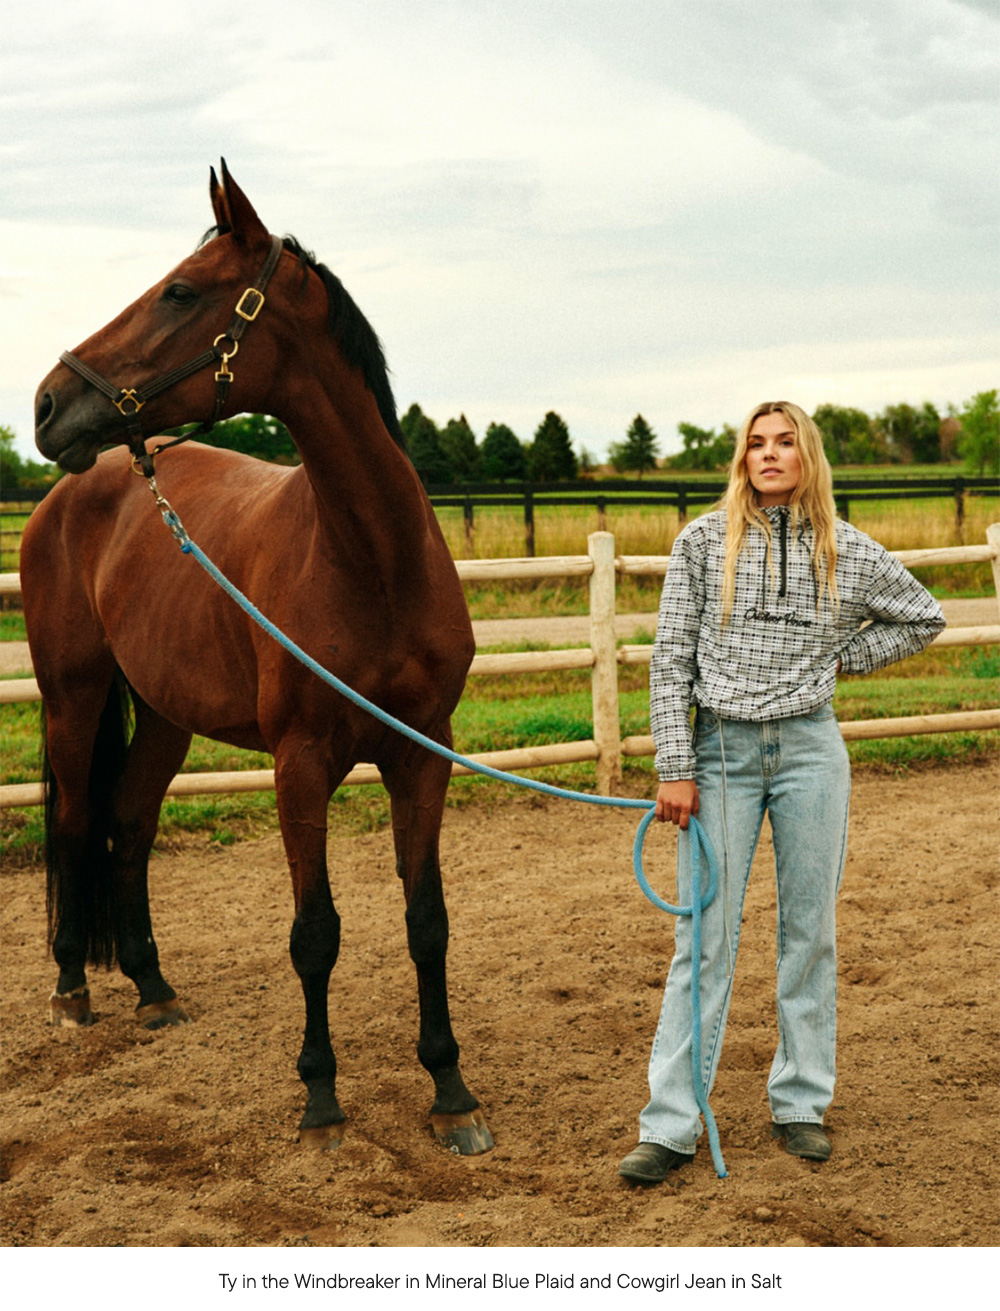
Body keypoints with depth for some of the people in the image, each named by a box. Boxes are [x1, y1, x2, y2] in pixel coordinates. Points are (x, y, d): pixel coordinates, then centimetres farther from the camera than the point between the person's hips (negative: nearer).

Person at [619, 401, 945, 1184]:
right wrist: (675, 768, -7)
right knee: (704, 938, -1)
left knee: (809, 933, 8)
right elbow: (671, 659, -2)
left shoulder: (848, 552, 2)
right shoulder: (703, 542, -1)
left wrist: (843, 658, 5)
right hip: (721, 751, -1)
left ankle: (801, 1104, 22)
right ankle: (671, 1126, 3)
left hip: (810, 752, 1)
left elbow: (924, 618, 17)